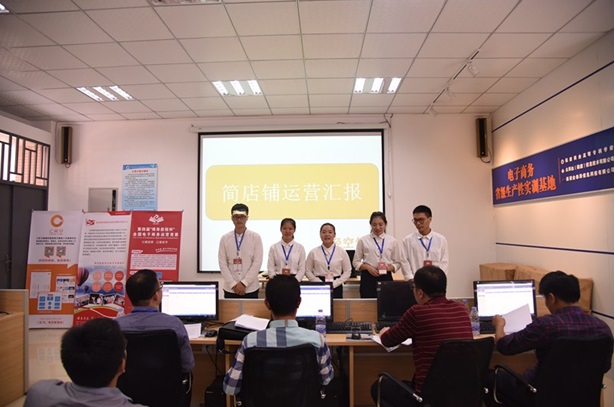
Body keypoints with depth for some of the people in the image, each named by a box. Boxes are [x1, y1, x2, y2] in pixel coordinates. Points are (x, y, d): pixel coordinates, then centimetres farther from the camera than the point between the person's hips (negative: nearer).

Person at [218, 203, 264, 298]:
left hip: (250, 289, -1)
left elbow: (257, 262, -6)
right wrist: (233, 284, -9)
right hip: (230, 289, 1)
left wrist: (244, 283, -11)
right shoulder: (224, 238, 2)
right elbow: (222, 263, -1)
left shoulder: (255, 237, -2)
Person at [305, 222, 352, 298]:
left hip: (336, 287, 0)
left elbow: (347, 271, 3)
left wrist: (334, 283, -7)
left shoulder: (341, 252, 2)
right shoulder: (313, 252, 2)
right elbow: (308, 271, 3)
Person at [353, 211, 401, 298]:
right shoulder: (363, 240, 4)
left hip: (386, 278, 1)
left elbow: (397, 263, 10)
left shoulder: (392, 241, 7)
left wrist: (389, 267, -11)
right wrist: (367, 267, -11)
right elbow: (356, 262, 6)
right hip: (368, 279, -1)